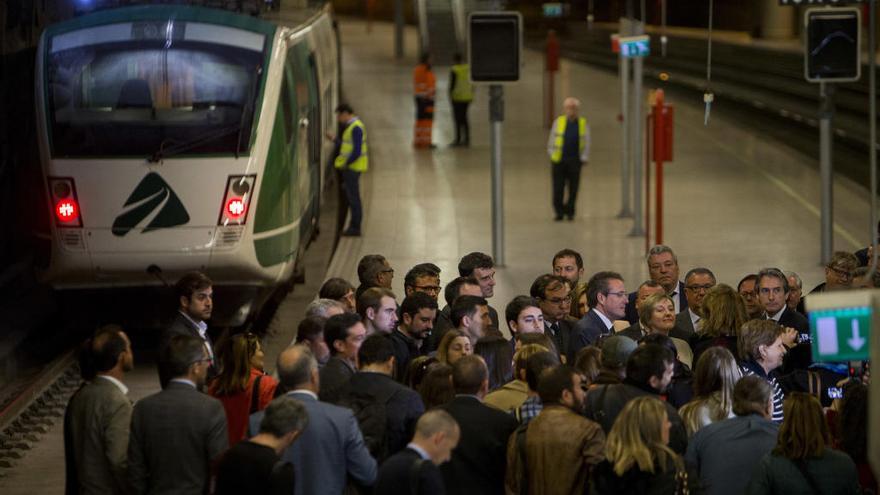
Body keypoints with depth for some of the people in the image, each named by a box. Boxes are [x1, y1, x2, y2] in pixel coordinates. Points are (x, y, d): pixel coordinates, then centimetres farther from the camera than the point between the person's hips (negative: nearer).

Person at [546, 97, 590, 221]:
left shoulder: (583, 123, 6)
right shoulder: (558, 121, 6)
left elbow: (586, 143, 8)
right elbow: (551, 141, 10)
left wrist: (584, 159, 0)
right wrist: (552, 155, 4)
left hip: (575, 160, 0)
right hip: (559, 160, 0)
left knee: (573, 188, 1)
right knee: (558, 188, -3)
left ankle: (570, 212, 12)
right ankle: (559, 212, 7)